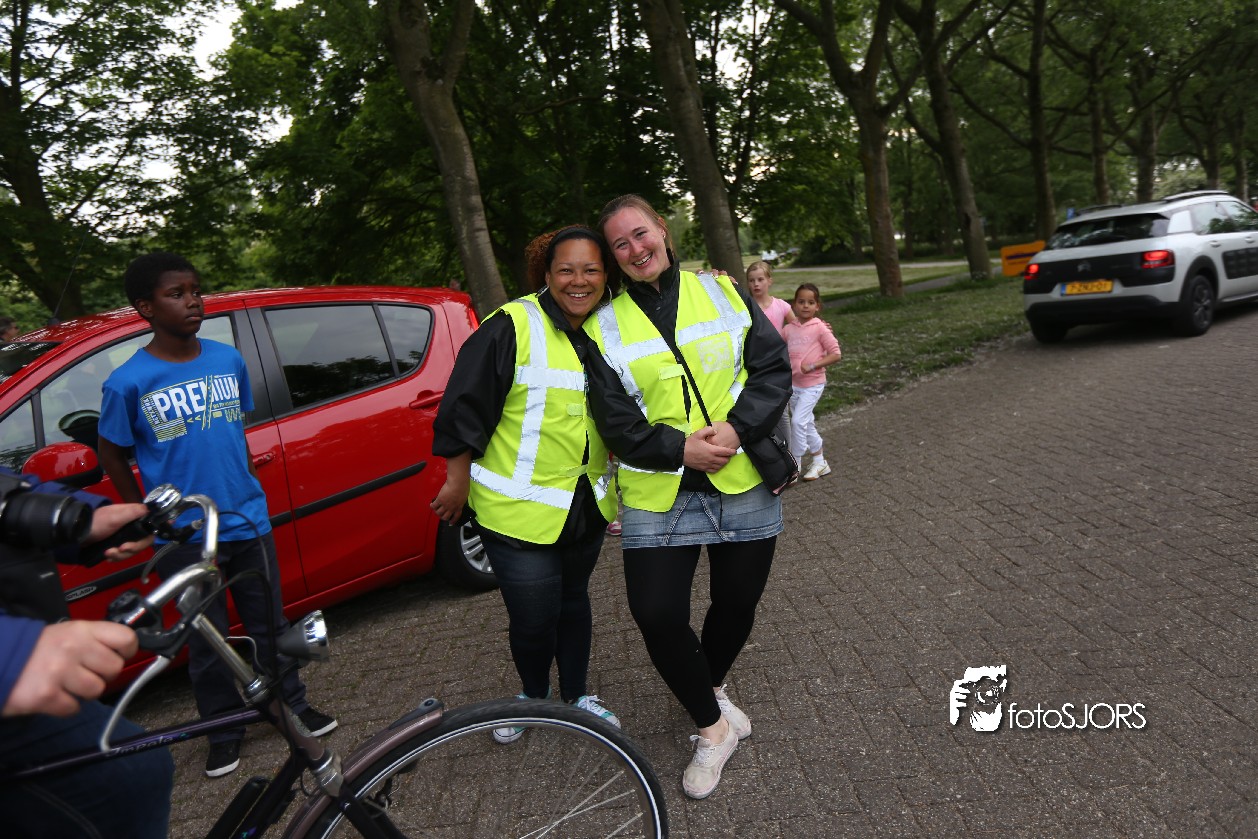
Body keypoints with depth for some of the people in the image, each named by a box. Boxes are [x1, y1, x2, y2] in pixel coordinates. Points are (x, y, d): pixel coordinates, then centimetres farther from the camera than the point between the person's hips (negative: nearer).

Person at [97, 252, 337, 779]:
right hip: (183, 538, -3)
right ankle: (224, 730, 30)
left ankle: (292, 704, 33)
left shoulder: (229, 359, 0)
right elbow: (111, 455, 1)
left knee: (269, 623, 15)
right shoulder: (128, 383, -11)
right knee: (206, 639, 11)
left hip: (248, 522, 3)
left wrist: (248, 488, 11)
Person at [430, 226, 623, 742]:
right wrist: (458, 480, -9)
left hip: (586, 503, 6)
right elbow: (465, 406, -13)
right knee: (533, 618, 1)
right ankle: (533, 695, 32)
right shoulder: (512, 327, -16)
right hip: (518, 509, -5)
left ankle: (577, 695, 41)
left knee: (573, 600, 21)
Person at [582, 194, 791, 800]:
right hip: (659, 496, -1)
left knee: (737, 603, 13)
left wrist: (737, 429, -15)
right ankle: (713, 724, 18)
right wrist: (680, 448, -17)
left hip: (744, 484, 2)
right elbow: (615, 421, -3)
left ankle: (710, 685, 45)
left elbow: (773, 366, 1)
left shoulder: (723, 292, 5)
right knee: (657, 616, -9)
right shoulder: (604, 328, 2)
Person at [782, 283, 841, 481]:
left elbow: (836, 354, -10)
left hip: (812, 384, -5)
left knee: (798, 421, -13)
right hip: (793, 383, 5)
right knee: (807, 424, 13)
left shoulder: (820, 328, -10)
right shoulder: (788, 329, 2)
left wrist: (812, 365, -19)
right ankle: (819, 461, 29)